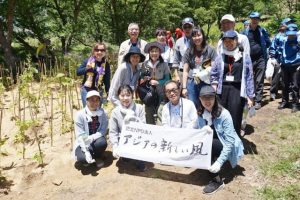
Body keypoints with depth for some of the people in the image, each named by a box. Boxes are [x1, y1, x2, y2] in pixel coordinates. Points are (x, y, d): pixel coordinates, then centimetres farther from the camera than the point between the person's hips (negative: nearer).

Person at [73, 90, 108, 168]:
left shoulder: (103, 113, -12)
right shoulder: (80, 114, -16)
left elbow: (103, 131, -12)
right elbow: (80, 136, -17)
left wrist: (92, 137, -31)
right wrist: (86, 152, -29)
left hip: (96, 140, 2)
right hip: (83, 143, -2)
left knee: (102, 142, -33)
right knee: (82, 158, -30)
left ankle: (98, 157, 2)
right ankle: (87, 159, 9)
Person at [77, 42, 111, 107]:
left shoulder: (106, 64, 0)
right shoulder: (88, 60, -4)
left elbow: (107, 80, 5)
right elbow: (78, 72, -2)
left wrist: (108, 92, 3)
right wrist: (86, 68, -19)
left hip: (98, 91, 2)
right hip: (86, 90, -1)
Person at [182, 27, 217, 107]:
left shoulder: (210, 50, 1)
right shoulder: (188, 52, 7)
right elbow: (185, 71, 7)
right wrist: (184, 87, 0)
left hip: (206, 83, -2)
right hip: (192, 84, 2)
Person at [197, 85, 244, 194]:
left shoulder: (224, 114, -23)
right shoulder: (200, 113, -7)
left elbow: (230, 141, -25)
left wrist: (219, 162, -32)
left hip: (227, 147, -5)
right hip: (210, 145, 5)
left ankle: (217, 181, -19)